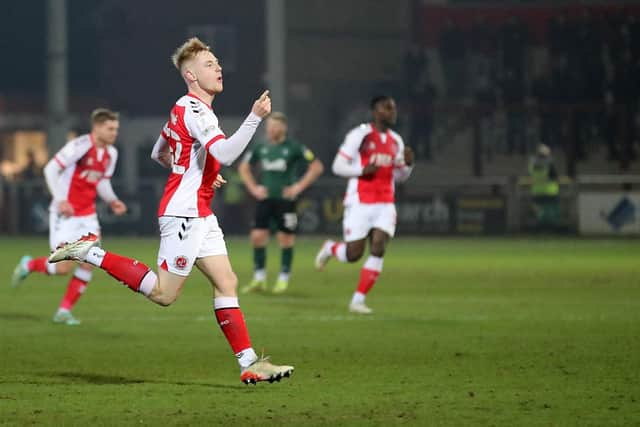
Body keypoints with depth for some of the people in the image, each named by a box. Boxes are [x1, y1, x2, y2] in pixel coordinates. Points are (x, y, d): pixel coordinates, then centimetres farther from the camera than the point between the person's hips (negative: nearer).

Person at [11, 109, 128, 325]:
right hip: (66, 213, -7)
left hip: (87, 214, 7)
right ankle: (28, 264, 22)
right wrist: (60, 200, -24)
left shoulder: (111, 153, 5)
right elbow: (50, 169, -17)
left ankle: (64, 311, 5)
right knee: (64, 267, -9)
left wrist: (112, 200, 0)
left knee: (89, 262, -6)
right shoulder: (79, 146, -18)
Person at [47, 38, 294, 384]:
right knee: (163, 293, -6)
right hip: (184, 215, -10)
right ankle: (91, 253, -1)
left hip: (200, 215, 10)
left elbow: (159, 154, 28)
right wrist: (255, 117, -31)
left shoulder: (185, 108, 16)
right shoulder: (195, 110, -16)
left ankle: (250, 365, 0)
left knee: (226, 282, 3)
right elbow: (225, 154, -30)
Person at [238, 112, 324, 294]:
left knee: (286, 238, 0)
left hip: (285, 199, -4)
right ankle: (259, 278, 7)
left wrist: (299, 186, -8)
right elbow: (244, 167, 21)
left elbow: (317, 167, -4)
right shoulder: (261, 147, 6)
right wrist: (253, 188, 9)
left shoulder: (293, 148, -6)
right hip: (265, 198, 4)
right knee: (257, 236, -3)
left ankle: (283, 279, 12)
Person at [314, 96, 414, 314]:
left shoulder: (396, 141, 12)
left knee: (378, 250, -10)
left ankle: (358, 300, -3)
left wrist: (408, 164, -2)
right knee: (353, 254, -5)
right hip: (360, 203, -5)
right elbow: (338, 166, -6)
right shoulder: (360, 135, -7)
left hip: (385, 205, 5)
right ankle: (329, 249, 30)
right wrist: (363, 170, -21)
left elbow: (399, 176, 19)